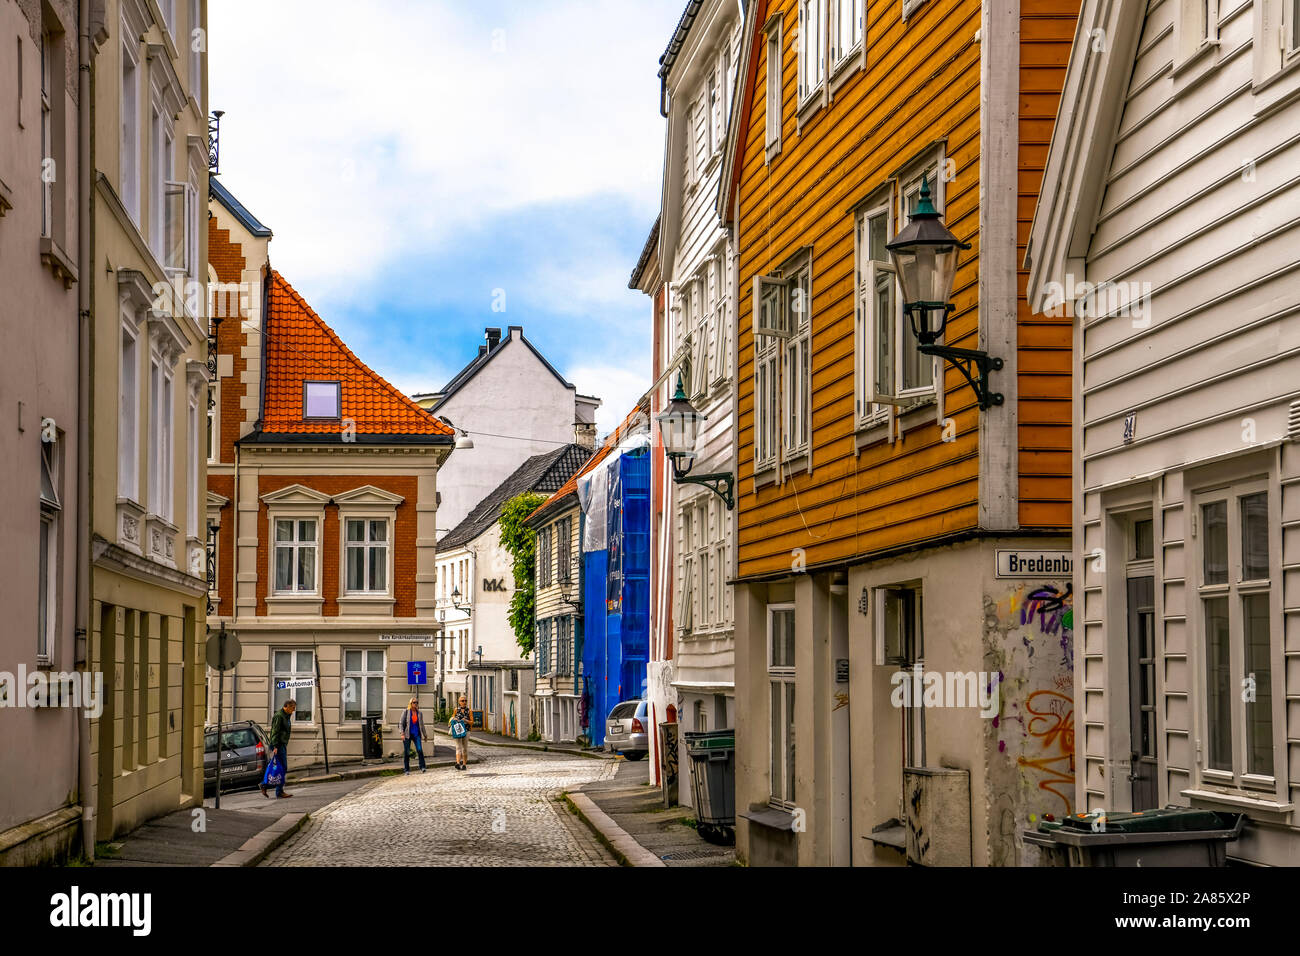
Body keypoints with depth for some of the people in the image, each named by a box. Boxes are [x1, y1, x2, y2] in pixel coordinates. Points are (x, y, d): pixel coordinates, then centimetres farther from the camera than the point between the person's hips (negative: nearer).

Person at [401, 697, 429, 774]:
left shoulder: (419, 713, 10)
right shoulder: (405, 712, 1)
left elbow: (422, 725, 18)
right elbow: (402, 723, -1)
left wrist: (425, 735, 21)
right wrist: (402, 733, -12)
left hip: (416, 734, 2)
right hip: (407, 735, -2)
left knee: (420, 750, -15)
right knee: (406, 752, 1)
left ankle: (422, 767, -14)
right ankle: (406, 769, 10)